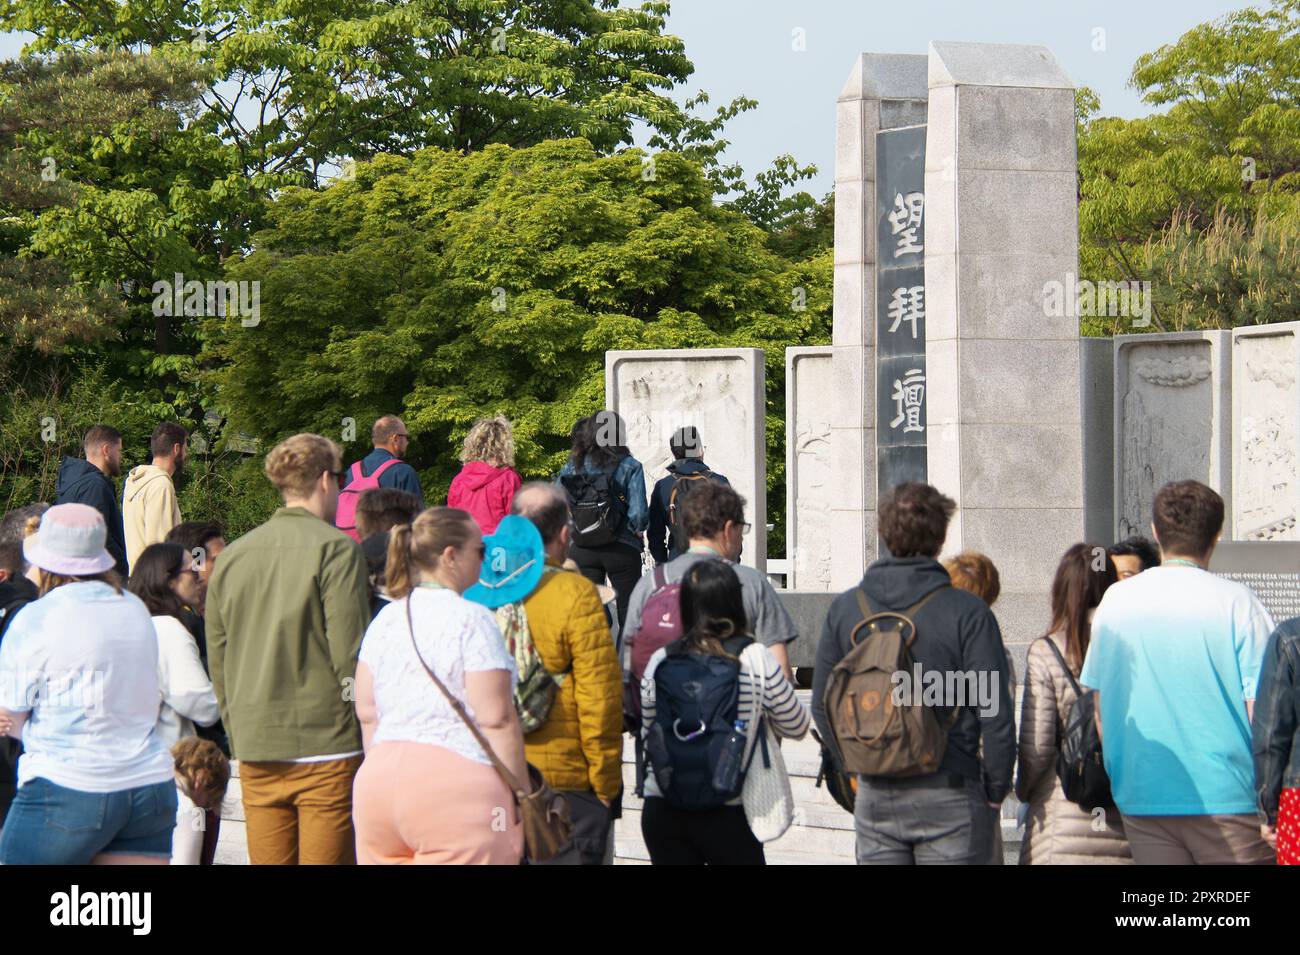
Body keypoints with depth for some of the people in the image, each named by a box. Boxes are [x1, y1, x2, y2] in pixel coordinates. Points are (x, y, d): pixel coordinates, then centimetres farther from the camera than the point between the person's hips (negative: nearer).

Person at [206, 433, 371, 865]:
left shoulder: (232, 556, 10)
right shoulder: (335, 550, -8)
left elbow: (217, 659, 14)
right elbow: (350, 654, -12)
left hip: (255, 751, 5)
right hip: (326, 748, -5)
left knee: (267, 859, 9)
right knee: (327, 857, -2)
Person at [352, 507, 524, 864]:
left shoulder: (385, 619, 12)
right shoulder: (471, 620, -7)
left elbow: (367, 712, 14)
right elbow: (495, 719, -11)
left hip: (378, 778, 7)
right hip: (456, 779, -6)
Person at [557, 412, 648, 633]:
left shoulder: (571, 467, 3)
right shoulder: (629, 466, -6)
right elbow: (639, 513, -13)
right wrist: (637, 529, 7)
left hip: (581, 550, 3)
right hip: (622, 549, -3)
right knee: (629, 616, 6)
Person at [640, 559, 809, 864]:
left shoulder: (660, 661, -2)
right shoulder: (757, 660, -9)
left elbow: (647, 737, 8)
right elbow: (797, 727, 2)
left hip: (661, 810, 3)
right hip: (729, 815, -3)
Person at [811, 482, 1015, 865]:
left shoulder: (845, 608, 1)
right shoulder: (968, 613, -10)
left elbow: (822, 705, 6)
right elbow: (994, 713, -11)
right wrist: (997, 789, 1)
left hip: (874, 796, 4)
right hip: (950, 792, -4)